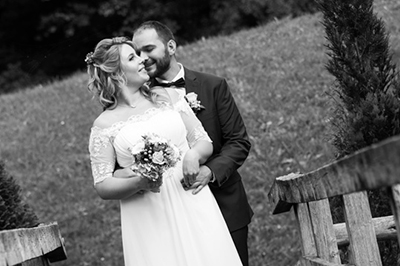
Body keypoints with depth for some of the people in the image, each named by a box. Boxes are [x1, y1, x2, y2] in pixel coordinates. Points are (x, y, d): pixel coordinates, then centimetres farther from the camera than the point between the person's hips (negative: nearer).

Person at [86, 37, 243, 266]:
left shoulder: (167, 96, 8)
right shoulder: (104, 125, 1)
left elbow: (205, 141, 9)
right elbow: (103, 187, -2)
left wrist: (194, 155, -13)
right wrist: (140, 182, -18)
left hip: (192, 205, 2)